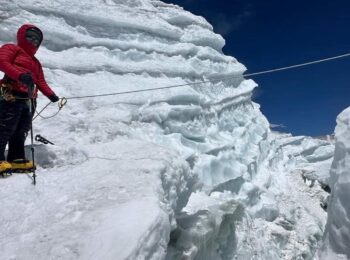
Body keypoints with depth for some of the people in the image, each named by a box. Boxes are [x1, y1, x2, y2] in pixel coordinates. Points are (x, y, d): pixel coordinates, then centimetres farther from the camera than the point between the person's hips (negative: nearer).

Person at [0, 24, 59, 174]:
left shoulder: (35, 62, 29)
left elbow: (41, 82, 21)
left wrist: (50, 94, 5)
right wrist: (20, 75, -27)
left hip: (29, 100, 7)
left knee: (21, 131, 7)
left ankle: (16, 159, 12)